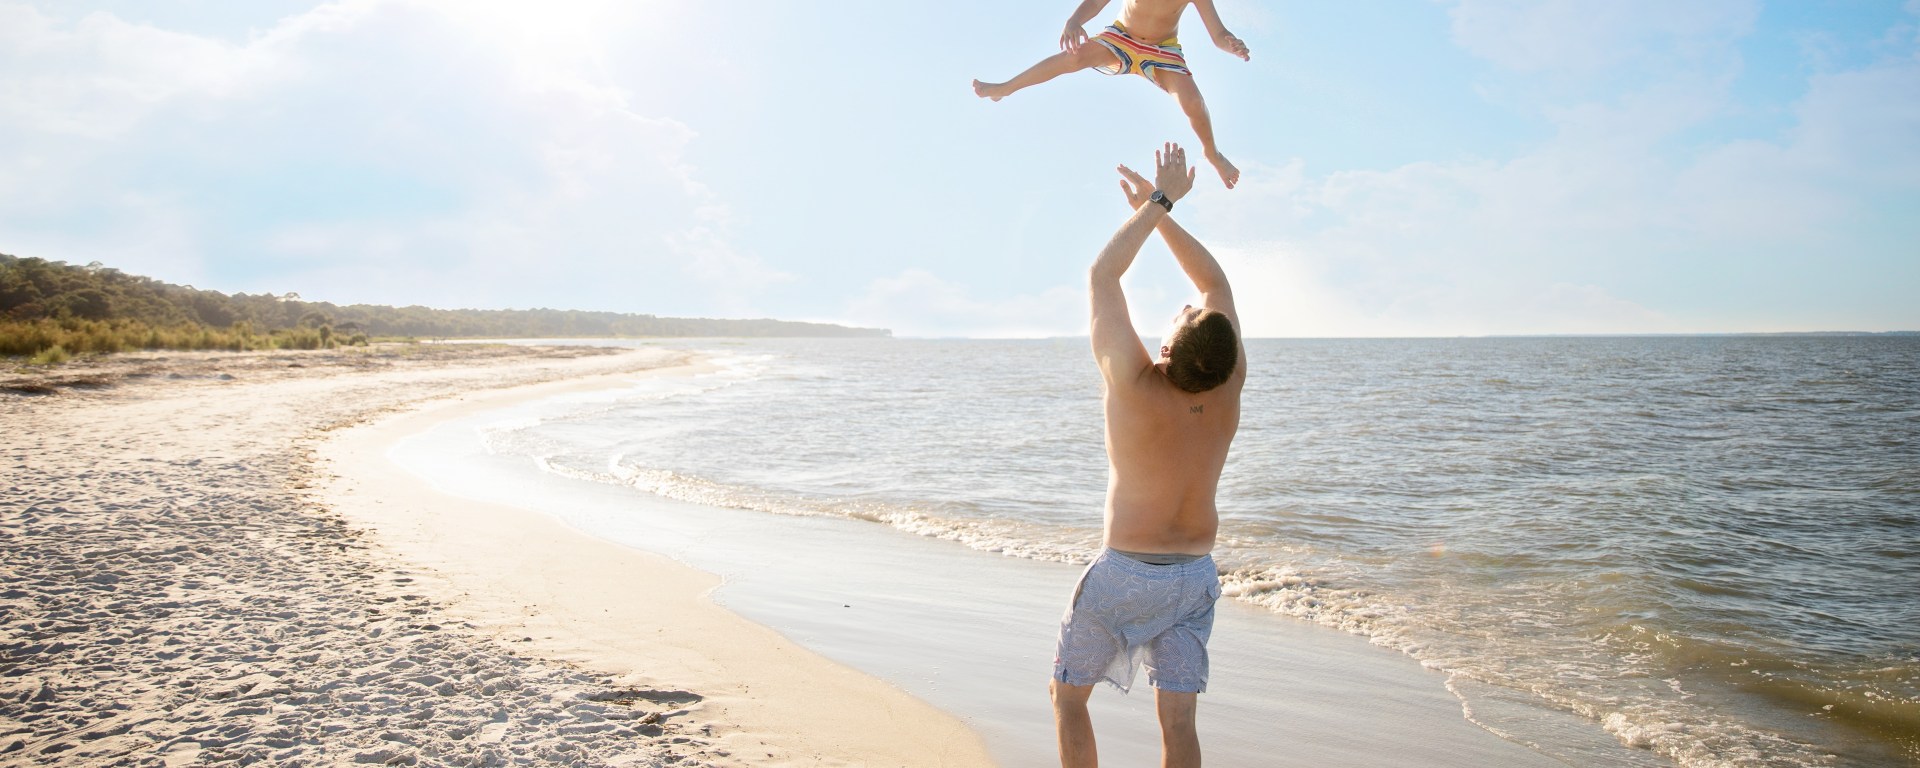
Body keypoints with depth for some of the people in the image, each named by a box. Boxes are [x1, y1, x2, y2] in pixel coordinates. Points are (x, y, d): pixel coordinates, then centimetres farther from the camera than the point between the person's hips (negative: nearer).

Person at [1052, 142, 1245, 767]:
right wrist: (1158, 210, 4)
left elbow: (1102, 275, -15)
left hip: (1124, 573, -4)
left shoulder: (1132, 384, -24)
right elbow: (1215, 282, 3)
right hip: (1195, 573, 4)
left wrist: (1158, 201, -7)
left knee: (1068, 693, 16)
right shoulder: (1229, 386, -12)